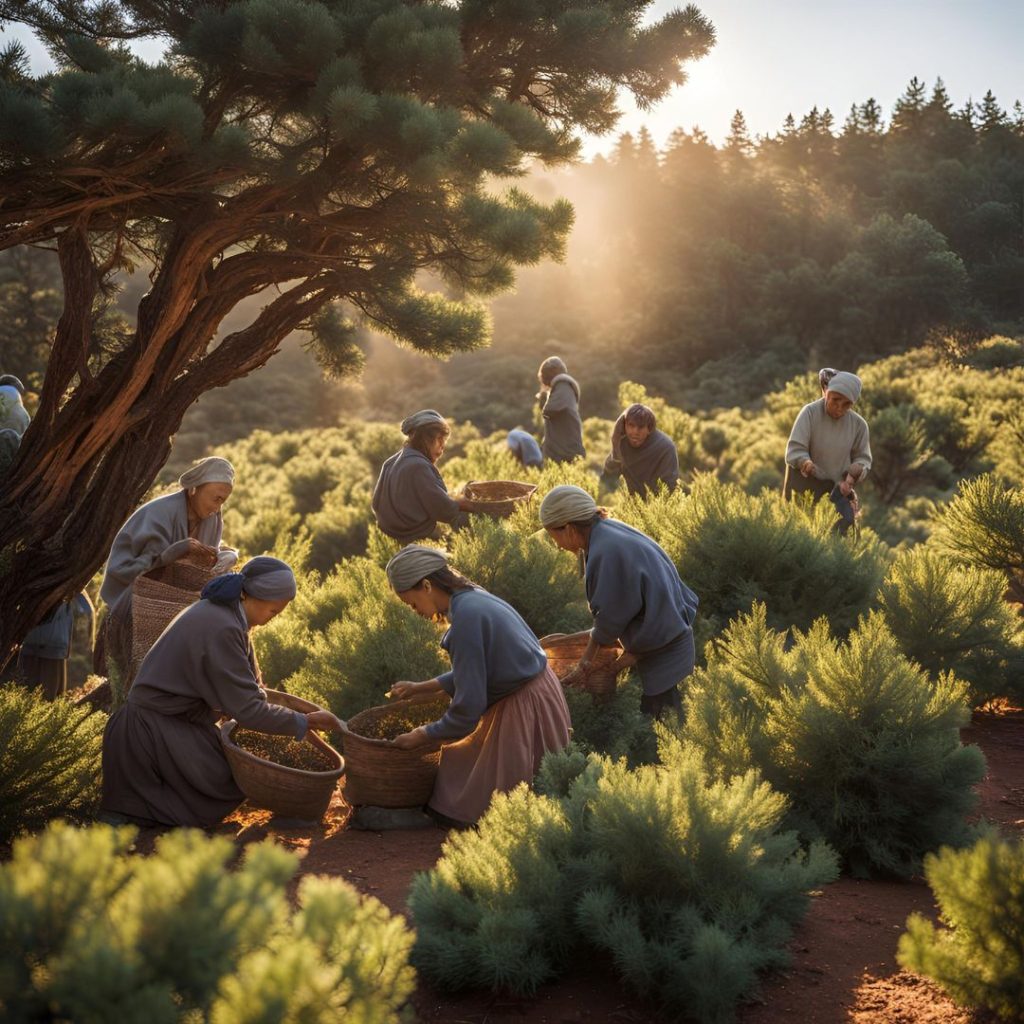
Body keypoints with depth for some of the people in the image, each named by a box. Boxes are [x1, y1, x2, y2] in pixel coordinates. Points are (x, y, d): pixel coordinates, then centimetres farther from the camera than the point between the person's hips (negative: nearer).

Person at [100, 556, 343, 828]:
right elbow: (246, 709, -23)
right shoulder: (222, 629, -25)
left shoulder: (221, 610, 5)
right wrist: (304, 722, -14)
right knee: (233, 786, -2)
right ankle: (131, 804, -4)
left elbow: (247, 683, 14)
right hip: (156, 727, -10)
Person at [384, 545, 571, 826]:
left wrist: (420, 736, -8)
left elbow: (468, 706, -22)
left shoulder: (467, 616, -26)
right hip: (524, 694, 10)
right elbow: (475, 673, 17)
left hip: (526, 707, -10)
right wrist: (419, 688, 20)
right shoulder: (472, 599, 3)